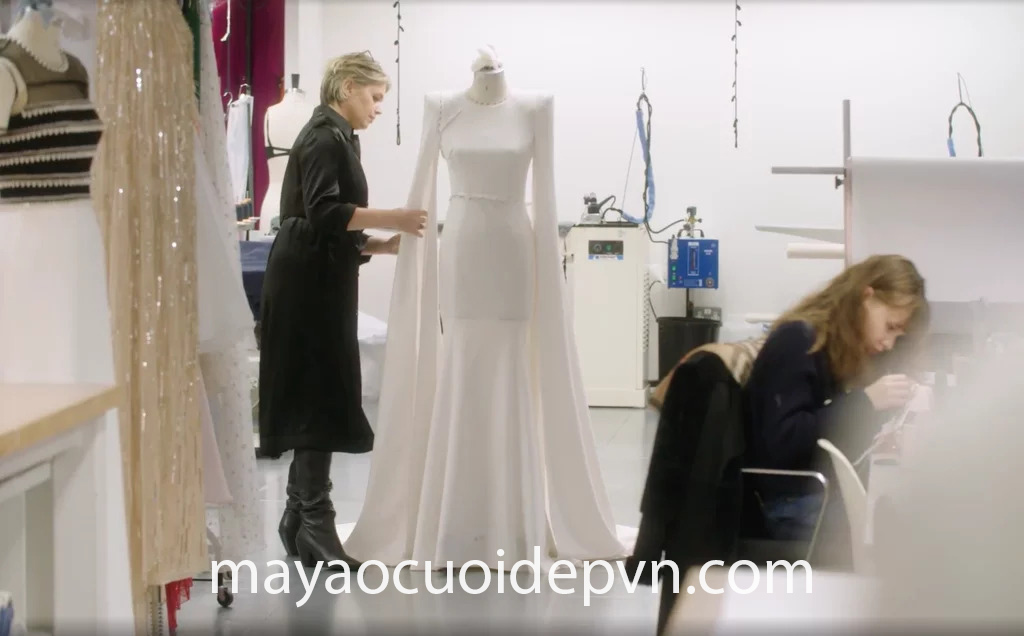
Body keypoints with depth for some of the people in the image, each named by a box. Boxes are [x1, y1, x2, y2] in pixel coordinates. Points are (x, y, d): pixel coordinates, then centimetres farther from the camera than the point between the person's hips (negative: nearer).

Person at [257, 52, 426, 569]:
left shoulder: (333, 137, 21)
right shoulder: (325, 137, -9)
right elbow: (323, 211, -22)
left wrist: (384, 245, 10)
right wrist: (391, 218, -21)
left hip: (318, 283, 10)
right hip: (309, 284, -10)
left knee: (316, 402, 10)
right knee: (320, 398, -10)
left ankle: (300, 520, 15)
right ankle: (314, 523, -9)